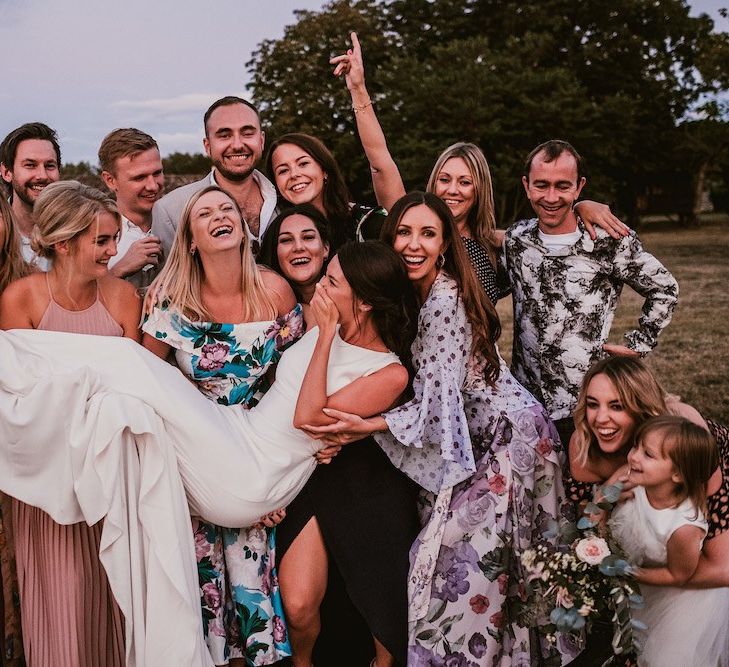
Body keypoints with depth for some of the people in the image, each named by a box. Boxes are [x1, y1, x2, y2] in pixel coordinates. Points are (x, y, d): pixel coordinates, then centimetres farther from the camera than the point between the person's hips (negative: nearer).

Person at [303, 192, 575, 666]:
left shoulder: (444, 298, -20)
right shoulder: (414, 295, 8)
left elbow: (438, 400, -22)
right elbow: (423, 388, 9)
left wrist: (369, 426, -28)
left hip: (507, 435, -9)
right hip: (482, 436, 9)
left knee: (471, 556, -4)